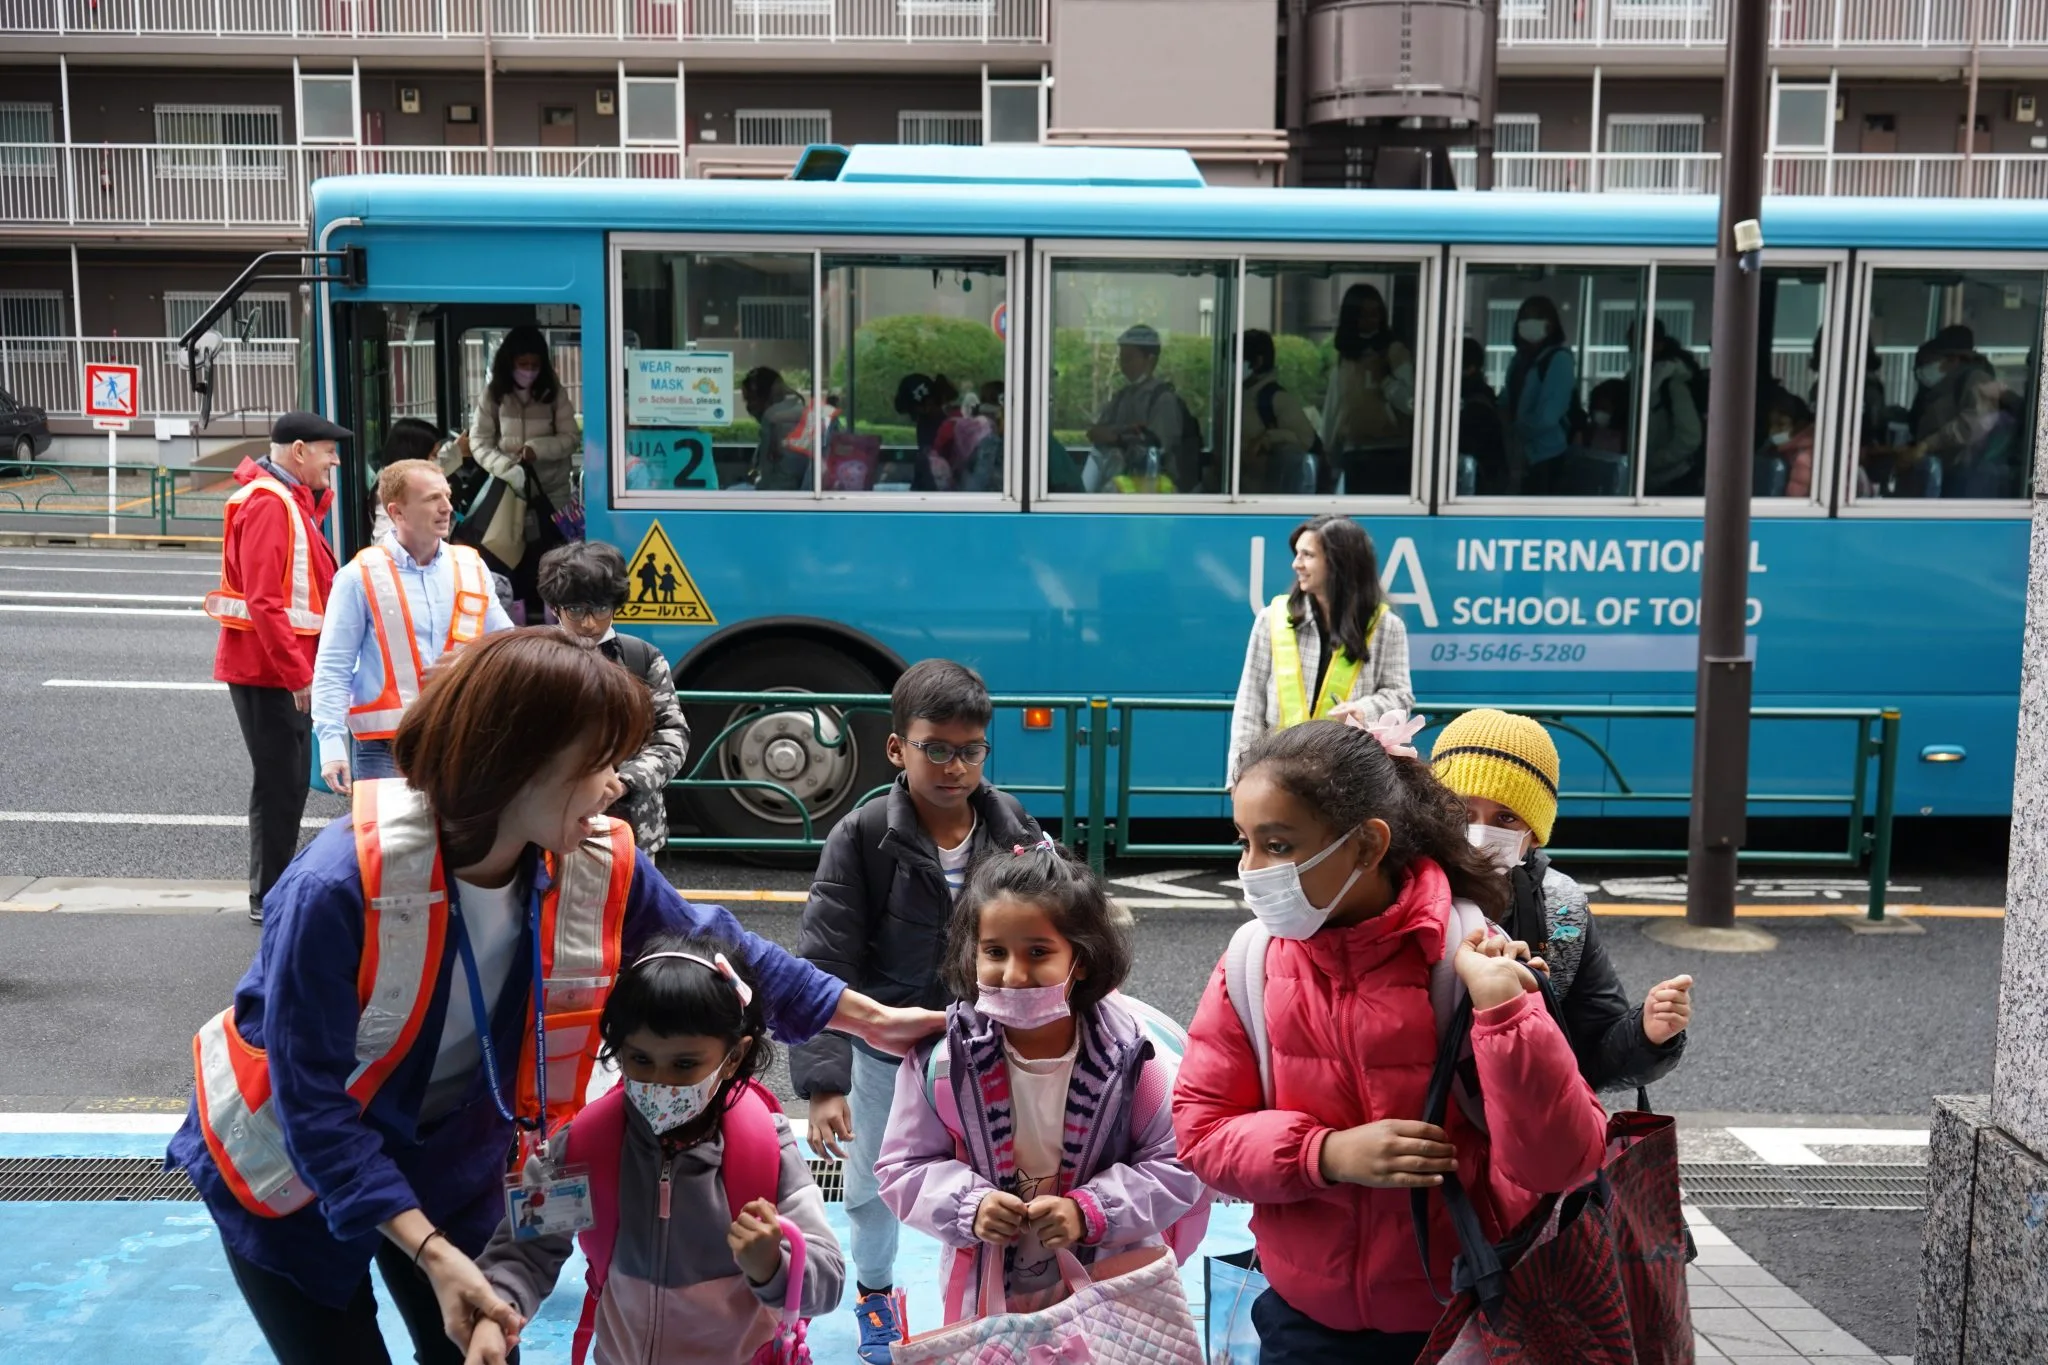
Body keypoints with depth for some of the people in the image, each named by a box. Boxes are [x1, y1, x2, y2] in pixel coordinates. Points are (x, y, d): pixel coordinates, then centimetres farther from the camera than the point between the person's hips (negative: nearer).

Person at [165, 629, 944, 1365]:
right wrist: (433, 1254, -34)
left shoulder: (600, 868, -19)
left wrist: (867, 1018, 4)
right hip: (292, 1177, -4)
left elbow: (713, 952, -1)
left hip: (446, 1167, 5)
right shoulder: (339, 887, -35)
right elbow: (312, 1099, -30)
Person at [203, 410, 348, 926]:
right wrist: (298, 672, -24)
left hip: (286, 668, 10)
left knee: (288, 779, 17)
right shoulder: (267, 504, -18)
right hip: (269, 669, -10)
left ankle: (278, 886, 29)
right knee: (280, 782, -3)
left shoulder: (291, 499, 14)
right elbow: (264, 602, -24)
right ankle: (269, 898, 6)